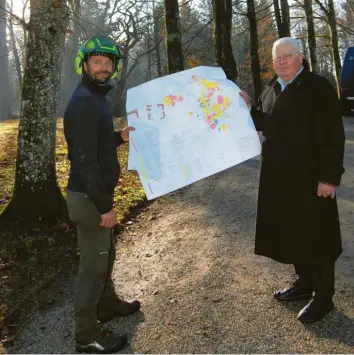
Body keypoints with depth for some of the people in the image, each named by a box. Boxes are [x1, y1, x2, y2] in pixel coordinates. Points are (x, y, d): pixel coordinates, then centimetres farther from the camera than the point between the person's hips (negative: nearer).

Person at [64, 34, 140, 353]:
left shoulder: (96, 98, 13)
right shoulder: (84, 103, -20)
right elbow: (84, 159, -26)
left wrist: (120, 137, 7)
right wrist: (104, 205, -24)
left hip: (96, 193, 10)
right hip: (89, 197, -10)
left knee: (106, 253, 24)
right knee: (94, 263, 0)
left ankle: (108, 304, 44)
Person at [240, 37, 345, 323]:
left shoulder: (319, 88, -11)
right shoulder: (271, 90, 12)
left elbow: (333, 136, -16)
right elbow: (263, 124, 21)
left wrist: (330, 177, -21)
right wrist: (248, 107, 4)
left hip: (311, 177, -7)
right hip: (279, 175, 8)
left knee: (316, 236, 2)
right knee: (291, 232, 16)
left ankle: (323, 297, 16)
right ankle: (304, 283, 33)